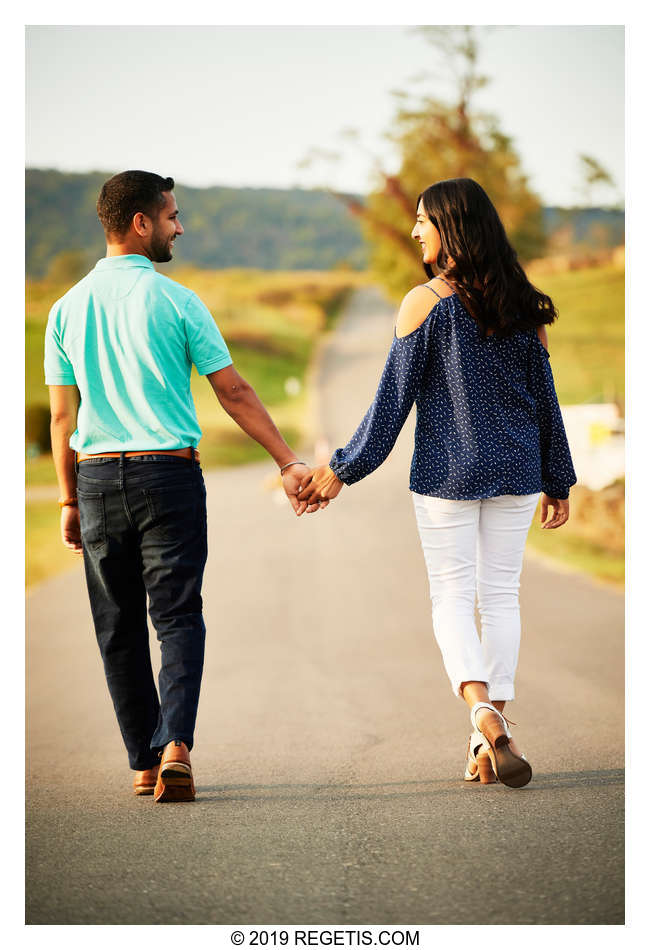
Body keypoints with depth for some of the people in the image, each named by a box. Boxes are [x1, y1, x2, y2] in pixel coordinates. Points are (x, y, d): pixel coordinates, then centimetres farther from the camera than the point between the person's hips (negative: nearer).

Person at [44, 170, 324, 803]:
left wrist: (69, 501, 14)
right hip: (168, 469, -3)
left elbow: (62, 417, 7)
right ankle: (174, 745, -20)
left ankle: (144, 761, 15)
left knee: (118, 629, 11)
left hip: (97, 477, 3)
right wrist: (289, 463, 1)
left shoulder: (67, 308, 5)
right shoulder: (175, 301, -4)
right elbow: (235, 394, -4)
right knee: (177, 616, -1)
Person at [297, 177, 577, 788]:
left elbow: (394, 397, -8)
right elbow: (544, 397, 7)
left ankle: (482, 712, -20)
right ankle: (491, 736, 9)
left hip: (447, 470, -3)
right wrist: (558, 481, 15)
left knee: (451, 598, 3)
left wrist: (343, 470, -1)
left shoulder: (424, 302, -8)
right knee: (501, 596, 9)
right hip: (515, 469, 3)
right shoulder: (523, 305, 4)